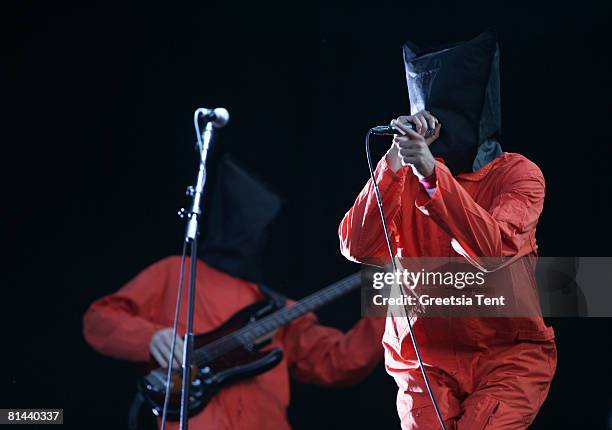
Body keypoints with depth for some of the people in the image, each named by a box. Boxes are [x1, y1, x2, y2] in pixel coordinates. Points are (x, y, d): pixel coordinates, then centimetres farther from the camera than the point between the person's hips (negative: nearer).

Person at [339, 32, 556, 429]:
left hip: (511, 352, -2)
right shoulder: (403, 174, 5)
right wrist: (396, 158, -18)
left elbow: (491, 252, -21)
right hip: (425, 357, 2)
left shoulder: (517, 173, -2)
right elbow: (358, 248, -11)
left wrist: (431, 172, -31)